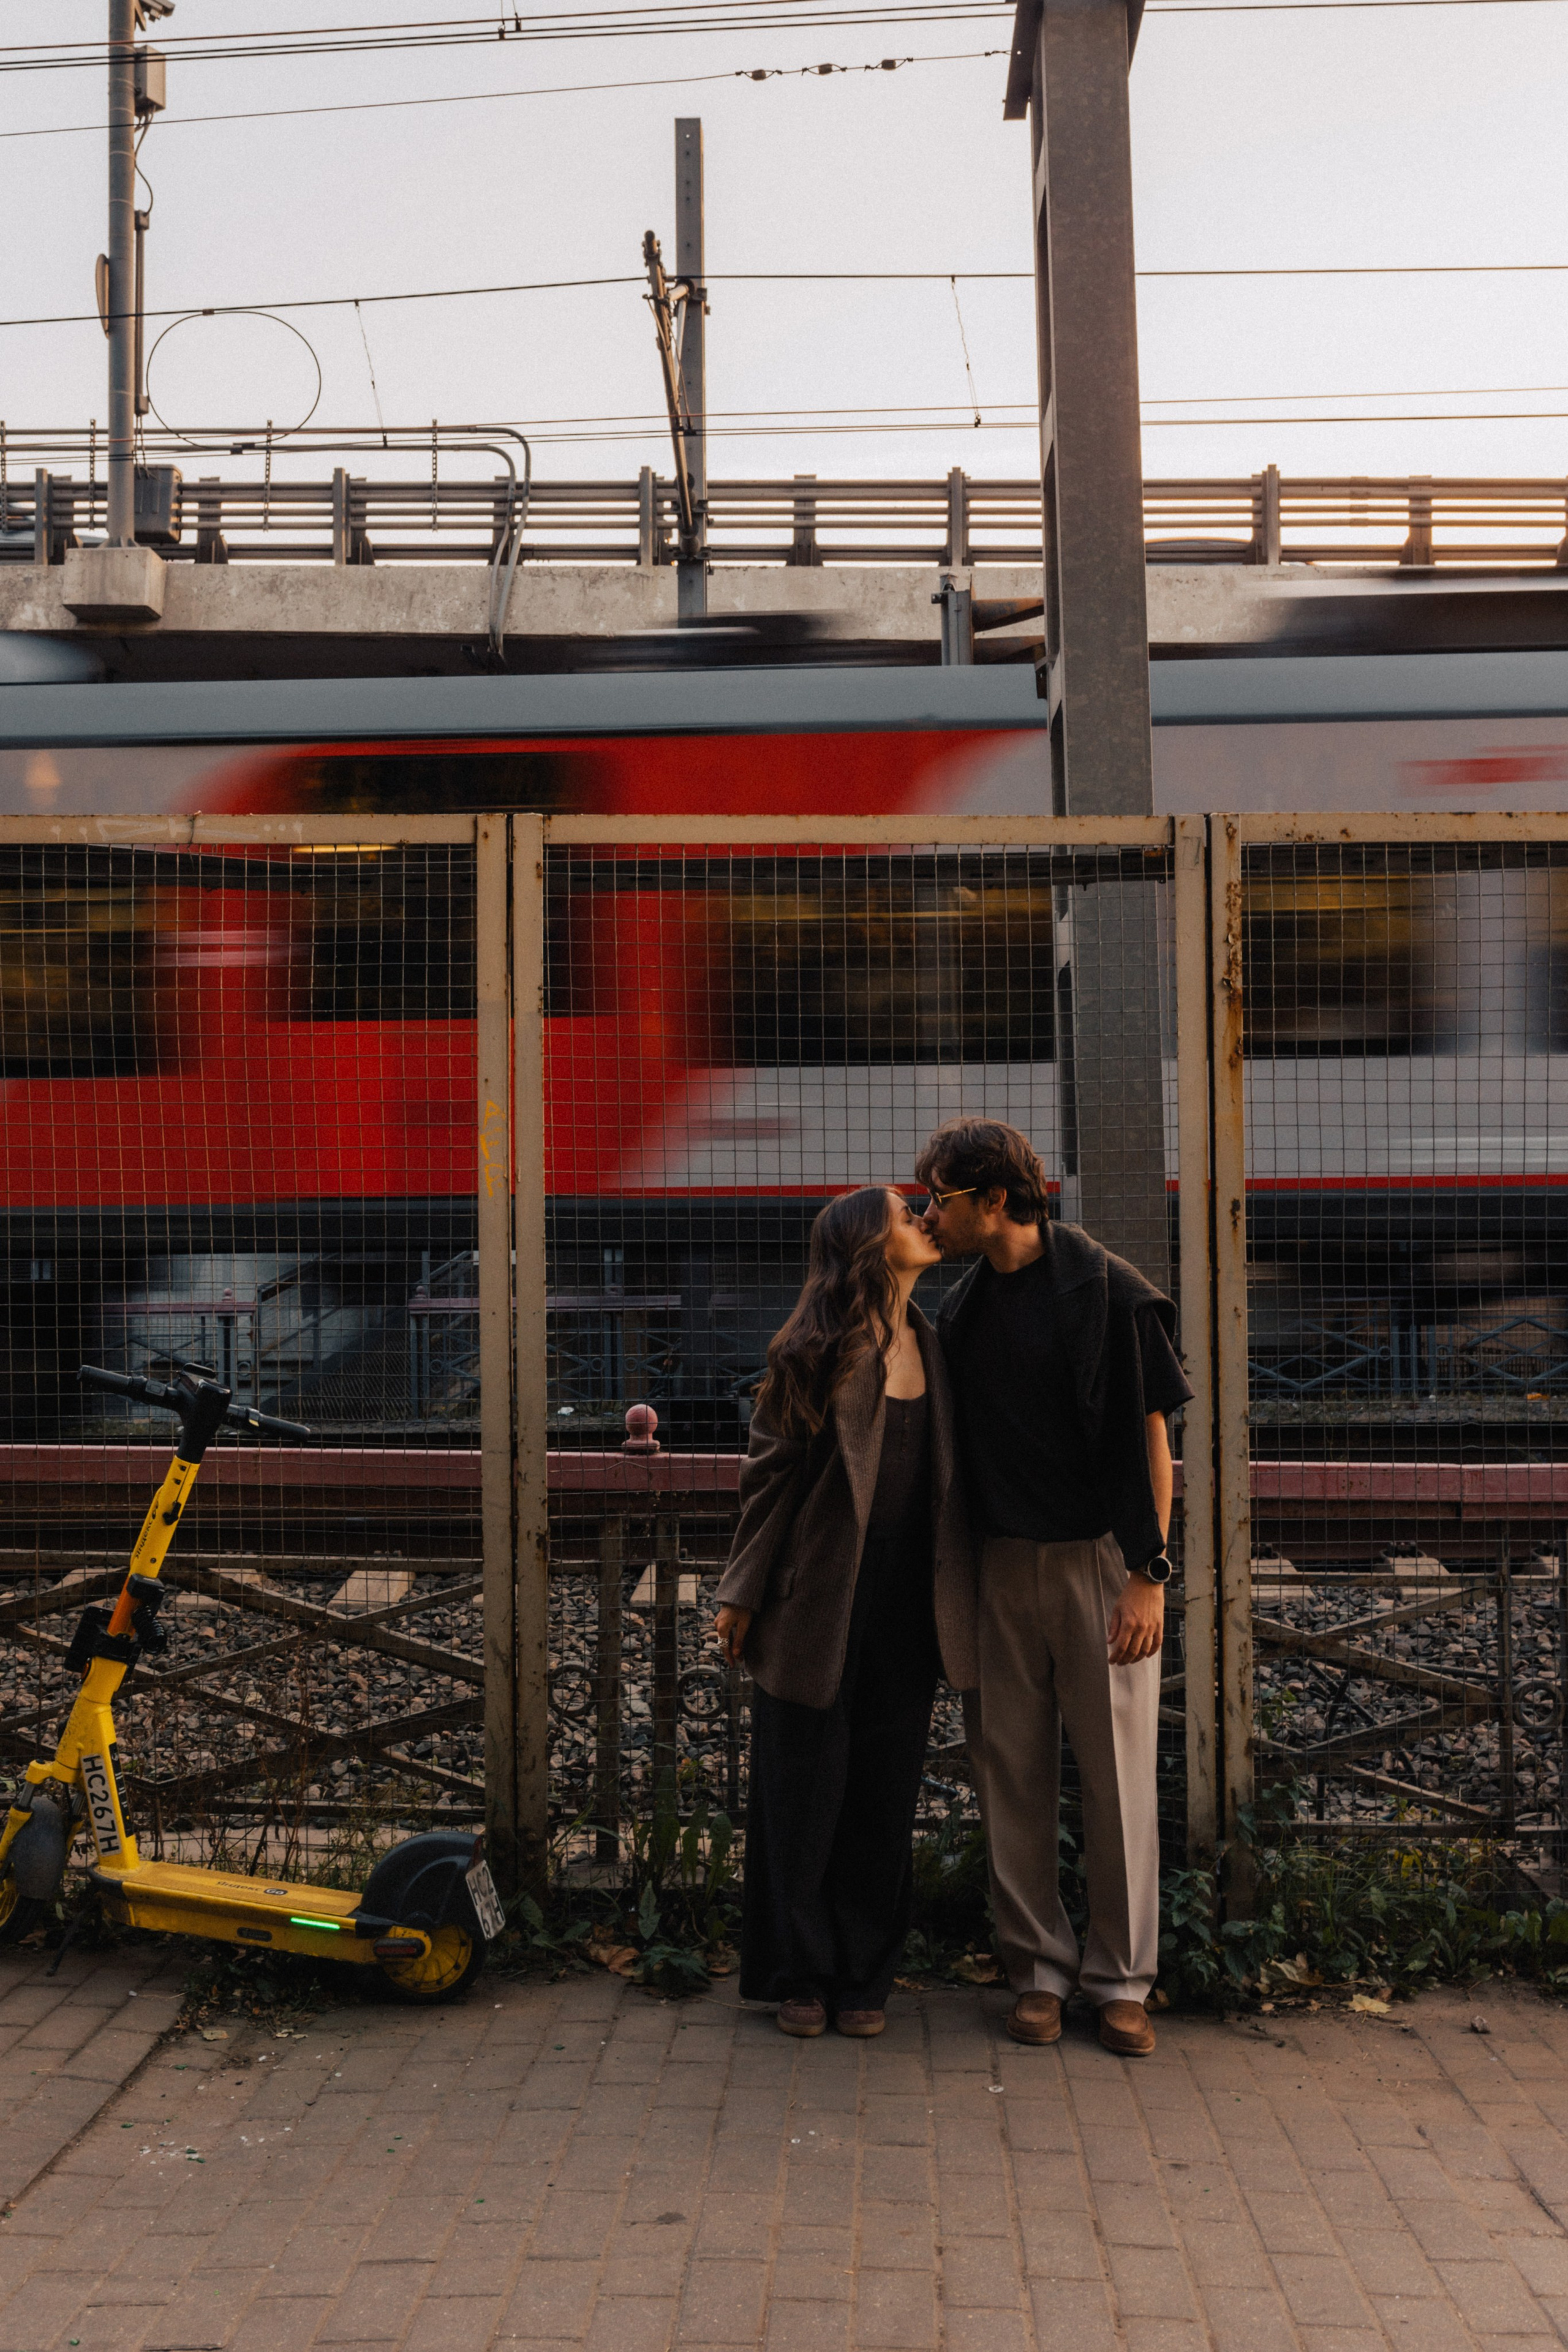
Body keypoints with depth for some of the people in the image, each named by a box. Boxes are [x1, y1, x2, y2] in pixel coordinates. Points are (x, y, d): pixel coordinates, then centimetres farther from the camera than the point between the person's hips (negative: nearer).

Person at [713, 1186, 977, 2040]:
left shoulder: (929, 1344, 9)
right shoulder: (815, 1353, -8)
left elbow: (945, 1477, 14)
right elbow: (770, 1477, -4)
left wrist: (956, 1599, 12)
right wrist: (742, 1594, -5)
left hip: (905, 1602, 5)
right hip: (820, 1600, -5)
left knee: (883, 1793, 10)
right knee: (804, 1793, 5)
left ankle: (864, 1977, 22)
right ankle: (801, 1976, 20)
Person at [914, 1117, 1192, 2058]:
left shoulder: (1110, 1292, -8)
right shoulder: (964, 1310, 9)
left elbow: (1151, 1439, -7)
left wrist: (1150, 1574, -12)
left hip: (1100, 1563, -5)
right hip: (1002, 1566, 5)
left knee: (1119, 1773, 1)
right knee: (1013, 1773, 7)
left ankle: (1122, 1978, 15)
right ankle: (1041, 1967, 19)